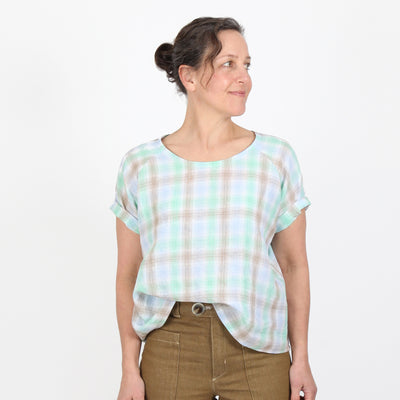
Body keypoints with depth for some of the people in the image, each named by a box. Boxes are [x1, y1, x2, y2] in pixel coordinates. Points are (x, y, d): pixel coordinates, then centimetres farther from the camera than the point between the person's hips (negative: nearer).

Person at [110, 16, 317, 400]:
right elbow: (128, 274, 4)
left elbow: (293, 264, 4)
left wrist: (301, 359, 3)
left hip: (256, 350, 0)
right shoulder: (140, 165, 1)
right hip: (170, 351, 0)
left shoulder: (275, 157, 1)